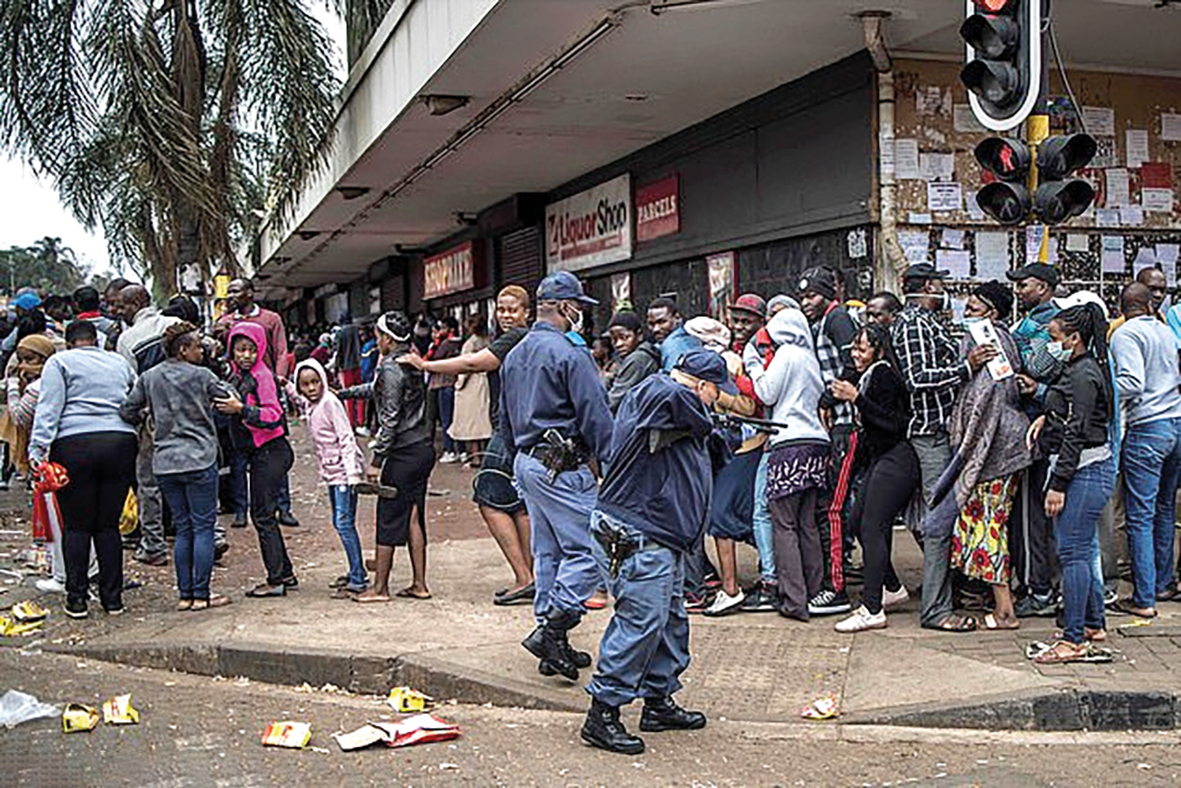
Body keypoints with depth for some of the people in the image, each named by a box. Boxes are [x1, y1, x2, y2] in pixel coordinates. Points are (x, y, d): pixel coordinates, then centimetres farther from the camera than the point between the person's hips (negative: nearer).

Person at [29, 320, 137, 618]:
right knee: (109, 525, 9)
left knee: (76, 526, 4)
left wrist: (38, 448, -9)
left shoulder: (59, 362, 5)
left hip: (74, 445, -3)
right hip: (120, 442, 3)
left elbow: (48, 409, -5)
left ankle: (77, 598, 6)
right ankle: (112, 597, 10)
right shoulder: (120, 363, 19)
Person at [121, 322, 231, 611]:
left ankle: (185, 593, 13)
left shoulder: (148, 378, 6)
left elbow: (127, 412, 6)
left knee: (183, 529, 12)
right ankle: (201, 594, 2)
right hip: (199, 460, -5)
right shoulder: (201, 376, -6)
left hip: (164, 462, 5)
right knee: (203, 527, 1)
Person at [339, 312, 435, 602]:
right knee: (412, 517, 12)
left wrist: (376, 460, -15)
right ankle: (419, 585, 14)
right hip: (423, 448, 8)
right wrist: (342, 393, 34)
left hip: (404, 453, -8)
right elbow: (376, 389, 29)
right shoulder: (411, 365, 13)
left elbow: (389, 418, -18)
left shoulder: (391, 368, -14)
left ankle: (380, 587, 6)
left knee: (388, 518, 0)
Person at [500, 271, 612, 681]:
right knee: (586, 550, -5)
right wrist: (612, 465, -10)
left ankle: (554, 645, 17)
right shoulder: (569, 354, -13)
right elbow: (596, 416, -16)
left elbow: (505, 420, 21)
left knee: (548, 552, 13)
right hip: (562, 465, -9)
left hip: (527, 461, 9)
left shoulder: (514, 355, 15)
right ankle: (552, 628, -12)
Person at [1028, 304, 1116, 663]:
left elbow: (1076, 434, -20)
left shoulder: (1083, 375, -16)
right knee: (1084, 550, 16)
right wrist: (1048, 416, 8)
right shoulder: (1079, 369, 15)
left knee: (1073, 552, -8)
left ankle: (1074, 639, -5)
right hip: (1088, 471, 11)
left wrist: (1058, 484, -20)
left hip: (1085, 470, -11)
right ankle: (1094, 624, 26)